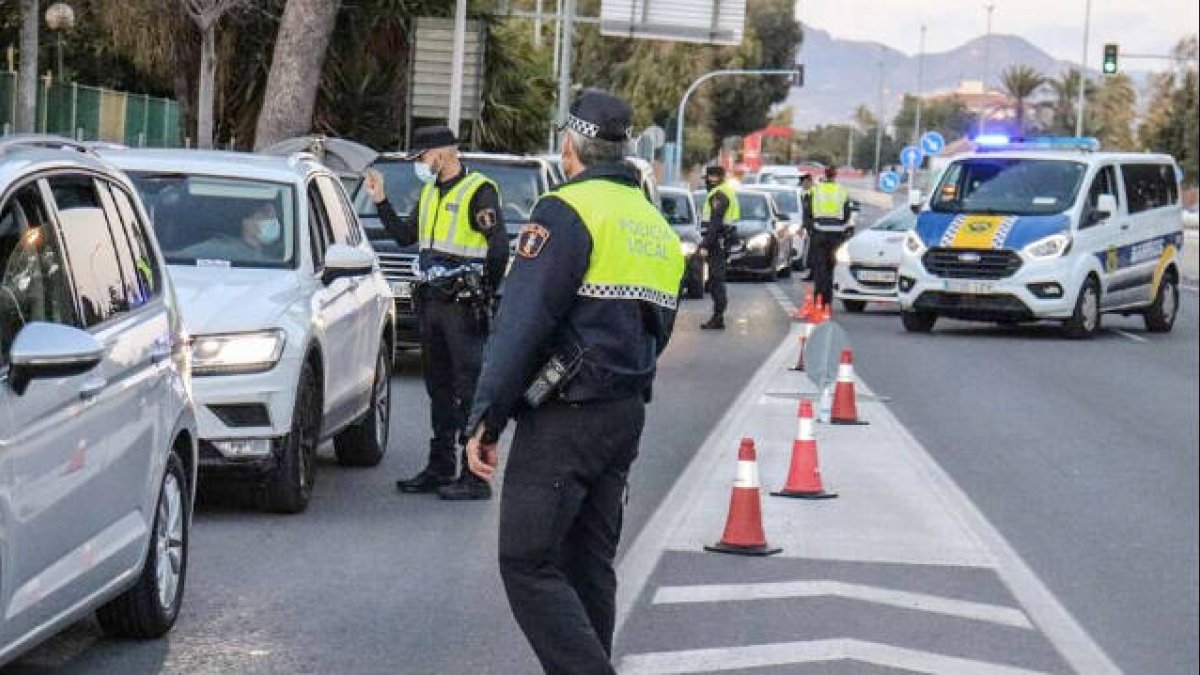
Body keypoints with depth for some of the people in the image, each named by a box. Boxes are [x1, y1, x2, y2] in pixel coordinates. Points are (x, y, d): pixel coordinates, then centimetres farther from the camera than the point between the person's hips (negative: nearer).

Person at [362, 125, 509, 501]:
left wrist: (484, 296, -10)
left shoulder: (479, 192, -10)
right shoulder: (430, 192, 16)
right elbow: (405, 236, 21)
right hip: (431, 302, 8)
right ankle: (440, 468, 20)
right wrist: (380, 202, 13)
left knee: (470, 390, -8)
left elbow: (499, 249, -14)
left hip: (463, 308, -8)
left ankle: (476, 476, -7)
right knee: (438, 388, 13)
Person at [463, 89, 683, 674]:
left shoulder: (567, 213, -12)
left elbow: (521, 324, -17)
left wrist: (485, 421, -15)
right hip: (627, 416, 9)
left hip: (564, 421, -9)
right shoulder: (657, 225, 16)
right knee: (589, 564, 14)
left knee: (527, 565, -8)